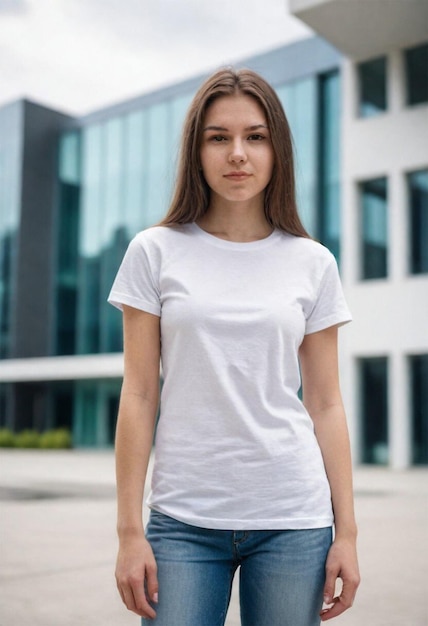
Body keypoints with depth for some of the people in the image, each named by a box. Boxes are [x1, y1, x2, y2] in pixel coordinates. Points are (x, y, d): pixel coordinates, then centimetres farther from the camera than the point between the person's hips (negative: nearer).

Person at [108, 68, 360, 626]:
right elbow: (138, 397, 0)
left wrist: (346, 531, 3)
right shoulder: (155, 252, 1)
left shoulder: (314, 264, 4)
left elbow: (326, 404, 5)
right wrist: (129, 530, -2)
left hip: (294, 519, 1)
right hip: (183, 520, 0)